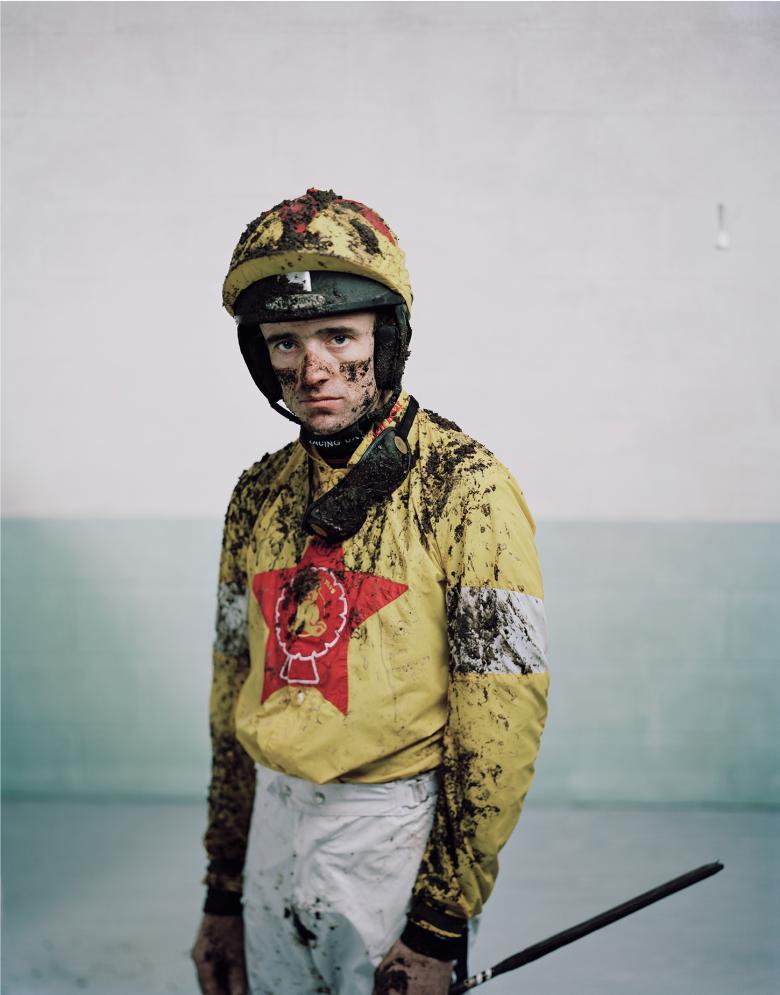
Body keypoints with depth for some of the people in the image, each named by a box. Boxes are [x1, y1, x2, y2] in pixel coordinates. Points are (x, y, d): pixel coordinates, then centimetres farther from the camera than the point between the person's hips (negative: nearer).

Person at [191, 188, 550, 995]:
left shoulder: (465, 489, -15)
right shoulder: (259, 496, 4)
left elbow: (503, 724, -16)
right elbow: (234, 695, 12)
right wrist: (222, 896, 13)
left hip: (397, 830, -5)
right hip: (274, 821, 5)